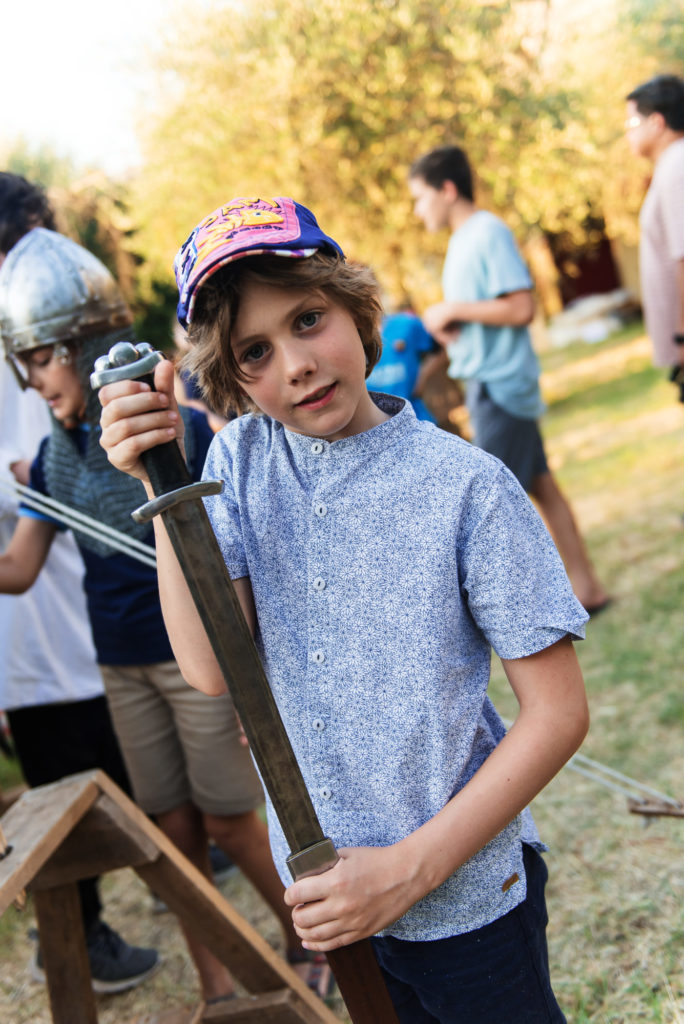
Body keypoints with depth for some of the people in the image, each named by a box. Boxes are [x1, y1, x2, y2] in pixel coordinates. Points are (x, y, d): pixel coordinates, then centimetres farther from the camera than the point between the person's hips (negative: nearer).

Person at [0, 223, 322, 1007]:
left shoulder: (181, 429, -16)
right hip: (122, 666, 5)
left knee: (229, 824, 5)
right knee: (174, 830, 13)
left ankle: (309, 942, 31)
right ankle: (216, 989, 30)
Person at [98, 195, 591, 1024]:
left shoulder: (466, 488, -17)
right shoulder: (240, 461, -4)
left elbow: (558, 713, -14)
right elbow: (213, 668, -13)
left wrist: (409, 868, -18)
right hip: (327, 890, 4)